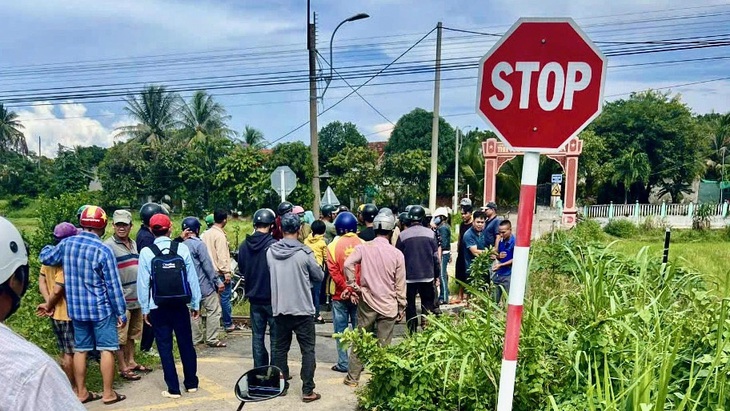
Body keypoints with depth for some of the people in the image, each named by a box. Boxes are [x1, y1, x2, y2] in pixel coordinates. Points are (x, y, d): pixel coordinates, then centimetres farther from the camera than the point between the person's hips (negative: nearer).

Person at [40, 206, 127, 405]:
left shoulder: (66, 244, -3)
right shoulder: (103, 250, -17)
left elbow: (45, 257, 16)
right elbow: (113, 285, -13)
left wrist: (49, 248, 38)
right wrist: (121, 312, -6)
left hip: (76, 308, 5)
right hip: (101, 308, -5)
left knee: (80, 350, 14)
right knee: (107, 349, 4)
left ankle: (81, 392, 24)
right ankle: (108, 393, 9)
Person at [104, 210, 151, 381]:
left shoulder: (133, 244, 12)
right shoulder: (108, 246, -12)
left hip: (136, 297, 8)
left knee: (132, 334, 18)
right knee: (120, 336, 3)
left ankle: (131, 362, 31)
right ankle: (123, 368, 13)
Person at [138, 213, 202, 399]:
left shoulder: (146, 252, -8)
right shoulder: (182, 248, -6)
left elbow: (143, 283, -6)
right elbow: (192, 278, -4)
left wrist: (145, 309, 5)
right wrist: (196, 303, 7)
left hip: (158, 308, -1)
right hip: (181, 306, 1)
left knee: (165, 347, 8)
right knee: (186, 344, 14)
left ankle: (173, 389, 13)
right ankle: (191, 383, 25)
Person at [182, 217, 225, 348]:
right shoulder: (198, 244, -16)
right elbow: (207, 265, -16)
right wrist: (218, 281, -12)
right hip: (204, 284, -7)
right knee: (214, 310, 0)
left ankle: (196, 338, 21)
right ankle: (212, 339, 1)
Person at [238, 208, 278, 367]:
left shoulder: (244, 245, -1)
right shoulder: (273, 245, -18)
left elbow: (241, 269, 10)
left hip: (254, 298, 5)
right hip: (272, 298, -5)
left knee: (257, 336, 13)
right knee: (275, 337, 6)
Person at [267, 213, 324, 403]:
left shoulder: (270, 251, -4)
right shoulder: (305, 252, -14)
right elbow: (319, 276, -2)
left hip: (279, 309, 4)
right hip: (303, 309, -3)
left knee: (280, 349, 16)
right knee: (308, 350, 6)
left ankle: (280, 386, 25)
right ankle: (308, 391, 8)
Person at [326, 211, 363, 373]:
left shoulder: (333, 246, -7)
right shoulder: (363, 245, -4)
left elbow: (334, 272, -12)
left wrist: (346, 289, -10)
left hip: (340, 295, -1)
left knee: (341, 330, 7)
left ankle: (343, 363, 10)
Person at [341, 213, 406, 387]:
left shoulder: (363, 248, -4)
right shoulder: (397, 254, -5)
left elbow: (348, 264, -21)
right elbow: (400, 284, -1)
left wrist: (353, 286, -9)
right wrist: (401, 307, 9)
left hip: (367, 302, 1)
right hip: (389, 305, -1)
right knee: (384, 345, 8)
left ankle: (352, 378, 21)